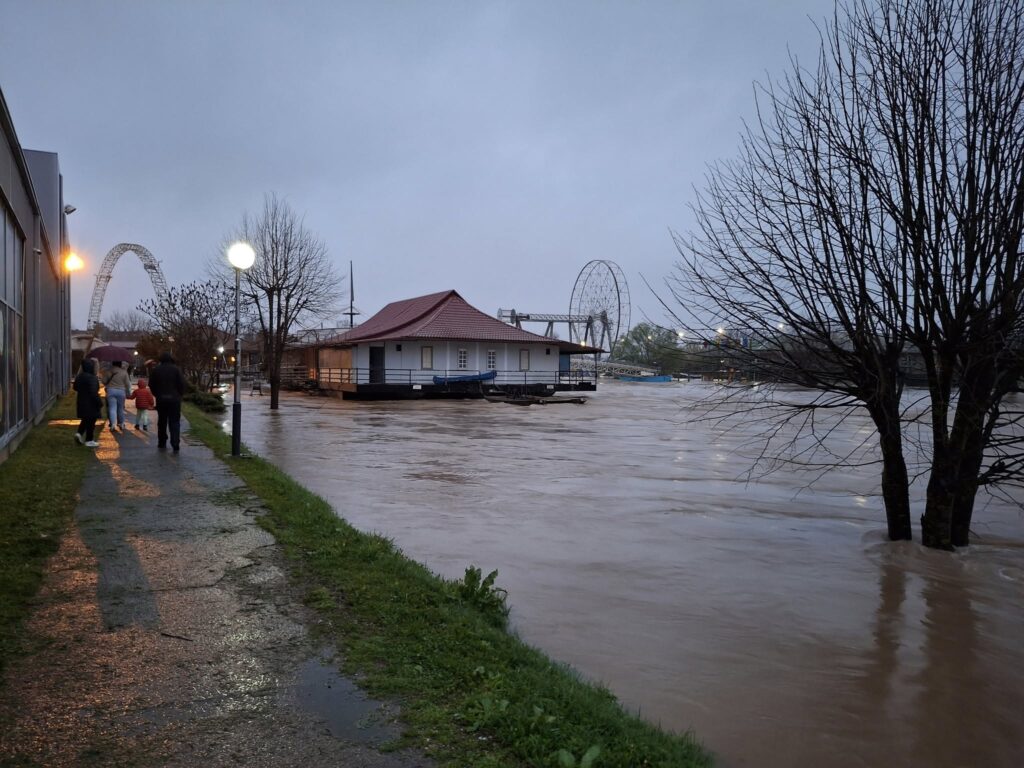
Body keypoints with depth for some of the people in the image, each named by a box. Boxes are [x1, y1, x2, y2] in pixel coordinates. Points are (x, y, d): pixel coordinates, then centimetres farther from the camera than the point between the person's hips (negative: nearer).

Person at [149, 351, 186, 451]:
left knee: (162, 422, 15)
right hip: (174, 399, -2)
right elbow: (182, 384, -10)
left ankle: (162, 443, 20)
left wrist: (157, 395, 16)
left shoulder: (156, 370, 1)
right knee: (175, 422, -2)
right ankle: (175, 444, -12)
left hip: (161, 399, 2)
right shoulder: (176, 369, -7)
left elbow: (151, 385, 4)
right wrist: (180, 394, 5)